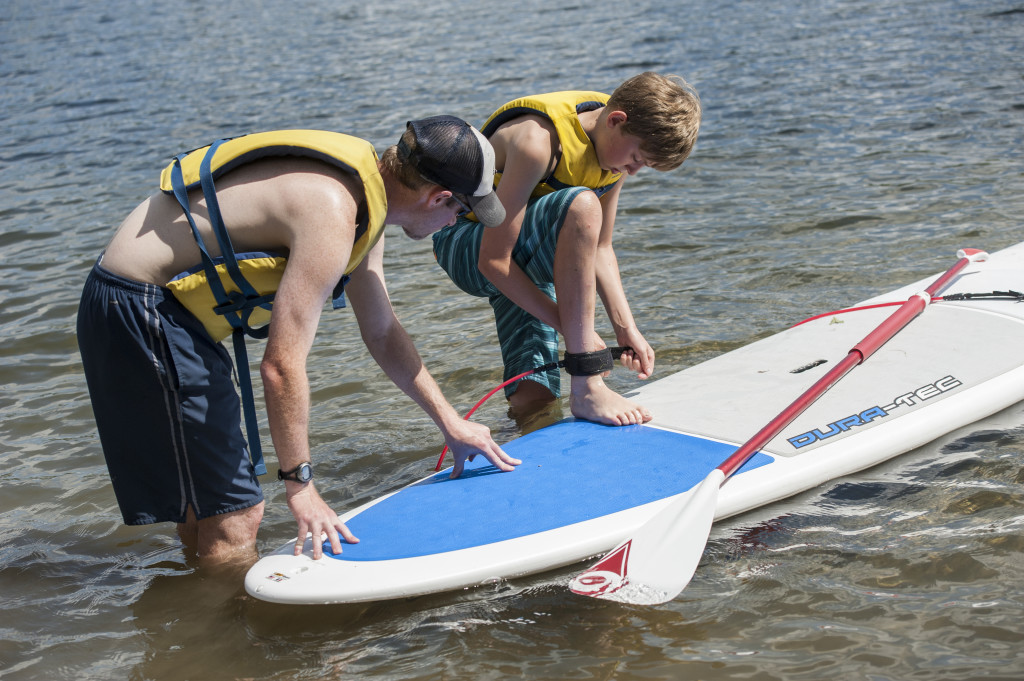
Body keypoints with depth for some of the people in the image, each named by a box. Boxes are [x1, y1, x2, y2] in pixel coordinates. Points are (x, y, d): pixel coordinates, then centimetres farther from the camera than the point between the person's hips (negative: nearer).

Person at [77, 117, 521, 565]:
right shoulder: (331, 216, -25)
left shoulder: (364, 194, 6)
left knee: (205, 504, 20)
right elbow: (282, 365, -26)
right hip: (139, 310, -10)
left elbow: (382, 333, 18)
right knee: (234, 514, -8)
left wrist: (450, 422, 21)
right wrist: (300, 484, -17)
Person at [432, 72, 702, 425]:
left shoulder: (617, 143, -5)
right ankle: (586, 388, -34)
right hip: (467, 247, -7)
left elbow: (598, 248, 5)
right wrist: (575, 330, -28)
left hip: (528, 258, 7)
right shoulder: (538, 141, -30)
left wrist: (626, 328, -7)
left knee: (532, 399, -13)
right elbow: (493, 261, -29)